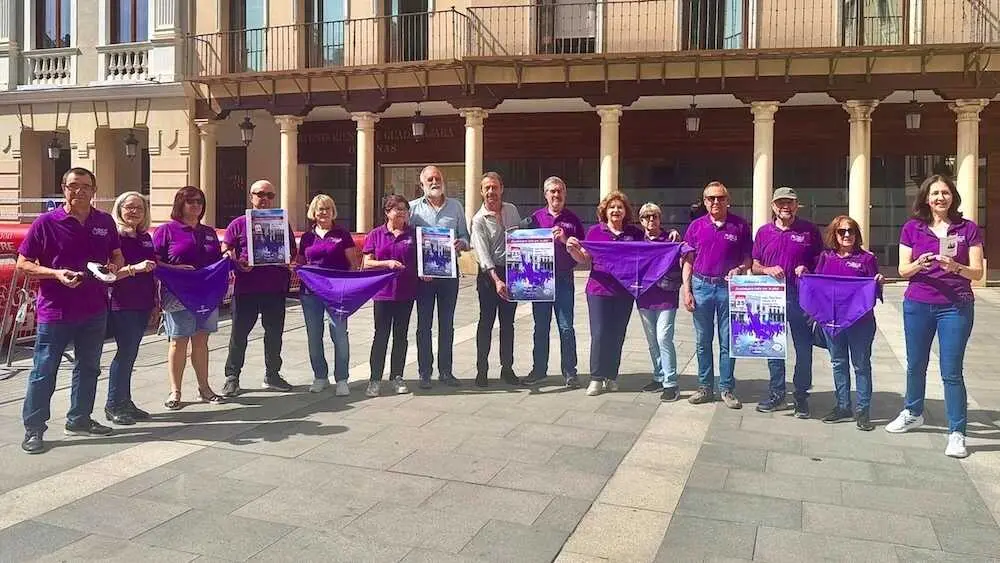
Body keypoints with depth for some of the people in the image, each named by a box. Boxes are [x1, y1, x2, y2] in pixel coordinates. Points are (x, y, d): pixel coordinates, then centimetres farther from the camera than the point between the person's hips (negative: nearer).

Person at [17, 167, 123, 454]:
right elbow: (23, 264, -5)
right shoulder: (46, 222, -7)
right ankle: (33, 429, 12)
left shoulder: (105, 222, 4)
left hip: (95, 310, 5)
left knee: (88, 368, 15)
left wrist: (114, 267, -7)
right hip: (55, 311, -4)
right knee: (44, 372, 2)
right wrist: (56, 274, -20)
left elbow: (118, 256, 16)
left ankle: (79, 420, 29)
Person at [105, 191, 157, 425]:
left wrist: (155, 300, 18)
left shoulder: (145, 237, 13)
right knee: (126, 352, -5)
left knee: (130, 353, 11)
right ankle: (113, 405, 6)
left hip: (143, 304, 7)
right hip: (121, 305, -7)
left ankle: (125, 402, 19)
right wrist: (134, 268, -28)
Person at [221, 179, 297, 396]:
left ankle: (272, 375, 23)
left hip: (275, 289, 2)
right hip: (245, 288, -2)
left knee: (274, 333, 10)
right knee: (239, 333, 4)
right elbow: (225, 252, 3)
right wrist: (238, 263, -16)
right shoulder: (238, 224, 5)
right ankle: (232, 377, 14)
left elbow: (293, 254, 17)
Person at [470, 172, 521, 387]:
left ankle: (507, 368, 18)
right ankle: (482, 370, 9)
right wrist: (497, 280, -29)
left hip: (512, 271, 4)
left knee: (508, 322, 10)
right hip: (489, 274, -4)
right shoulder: (479, 220, -10)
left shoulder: (512, 210, 6)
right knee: (486, 323, 0)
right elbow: (483, 254, -18)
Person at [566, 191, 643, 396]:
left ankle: (612, 376, 21)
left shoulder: (635, 233, 5)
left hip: (624, 292, 2)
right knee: (599, 334, -4)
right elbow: (584, 259, 4)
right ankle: (596, 378, 6)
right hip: (599, 289, -1)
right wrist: (572, 249, -16)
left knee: (617, 335, 8)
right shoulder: (595, 231, 2)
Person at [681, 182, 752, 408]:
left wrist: (739, 269, -16)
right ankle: (705, 387, 19)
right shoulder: (696, 226, 5)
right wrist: (686, 290, -1)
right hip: (701, 286, 2)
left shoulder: (740, 225, 1)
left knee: (728, 342, 4)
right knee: (702, 341, 9)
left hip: (729, 287, -1)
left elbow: (748, 259, 6)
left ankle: (727, 389, 15)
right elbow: (688, 261, 6)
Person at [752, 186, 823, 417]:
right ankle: (776, 395, 22)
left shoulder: (810, 231, 2)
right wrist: (767, 270, -9)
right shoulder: (764, 232, 9)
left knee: (803, 348, 4)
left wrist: (807, 271, -13)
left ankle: (801, 396, 18)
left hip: (801, 297, -2)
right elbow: (755, 266, 11)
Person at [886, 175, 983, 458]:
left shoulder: (968, 229, -1)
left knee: (951, 371, -3)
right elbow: (903, 270, 2)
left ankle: (957, 432, 7)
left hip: (956, 306, -2)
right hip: (917, 305, 2)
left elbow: (977, 272, -3)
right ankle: (913, 413, 37)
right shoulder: (912, 228, 3)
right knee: (915, 365, 16)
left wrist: (956, 267, -22)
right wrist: (918, 265, -19)